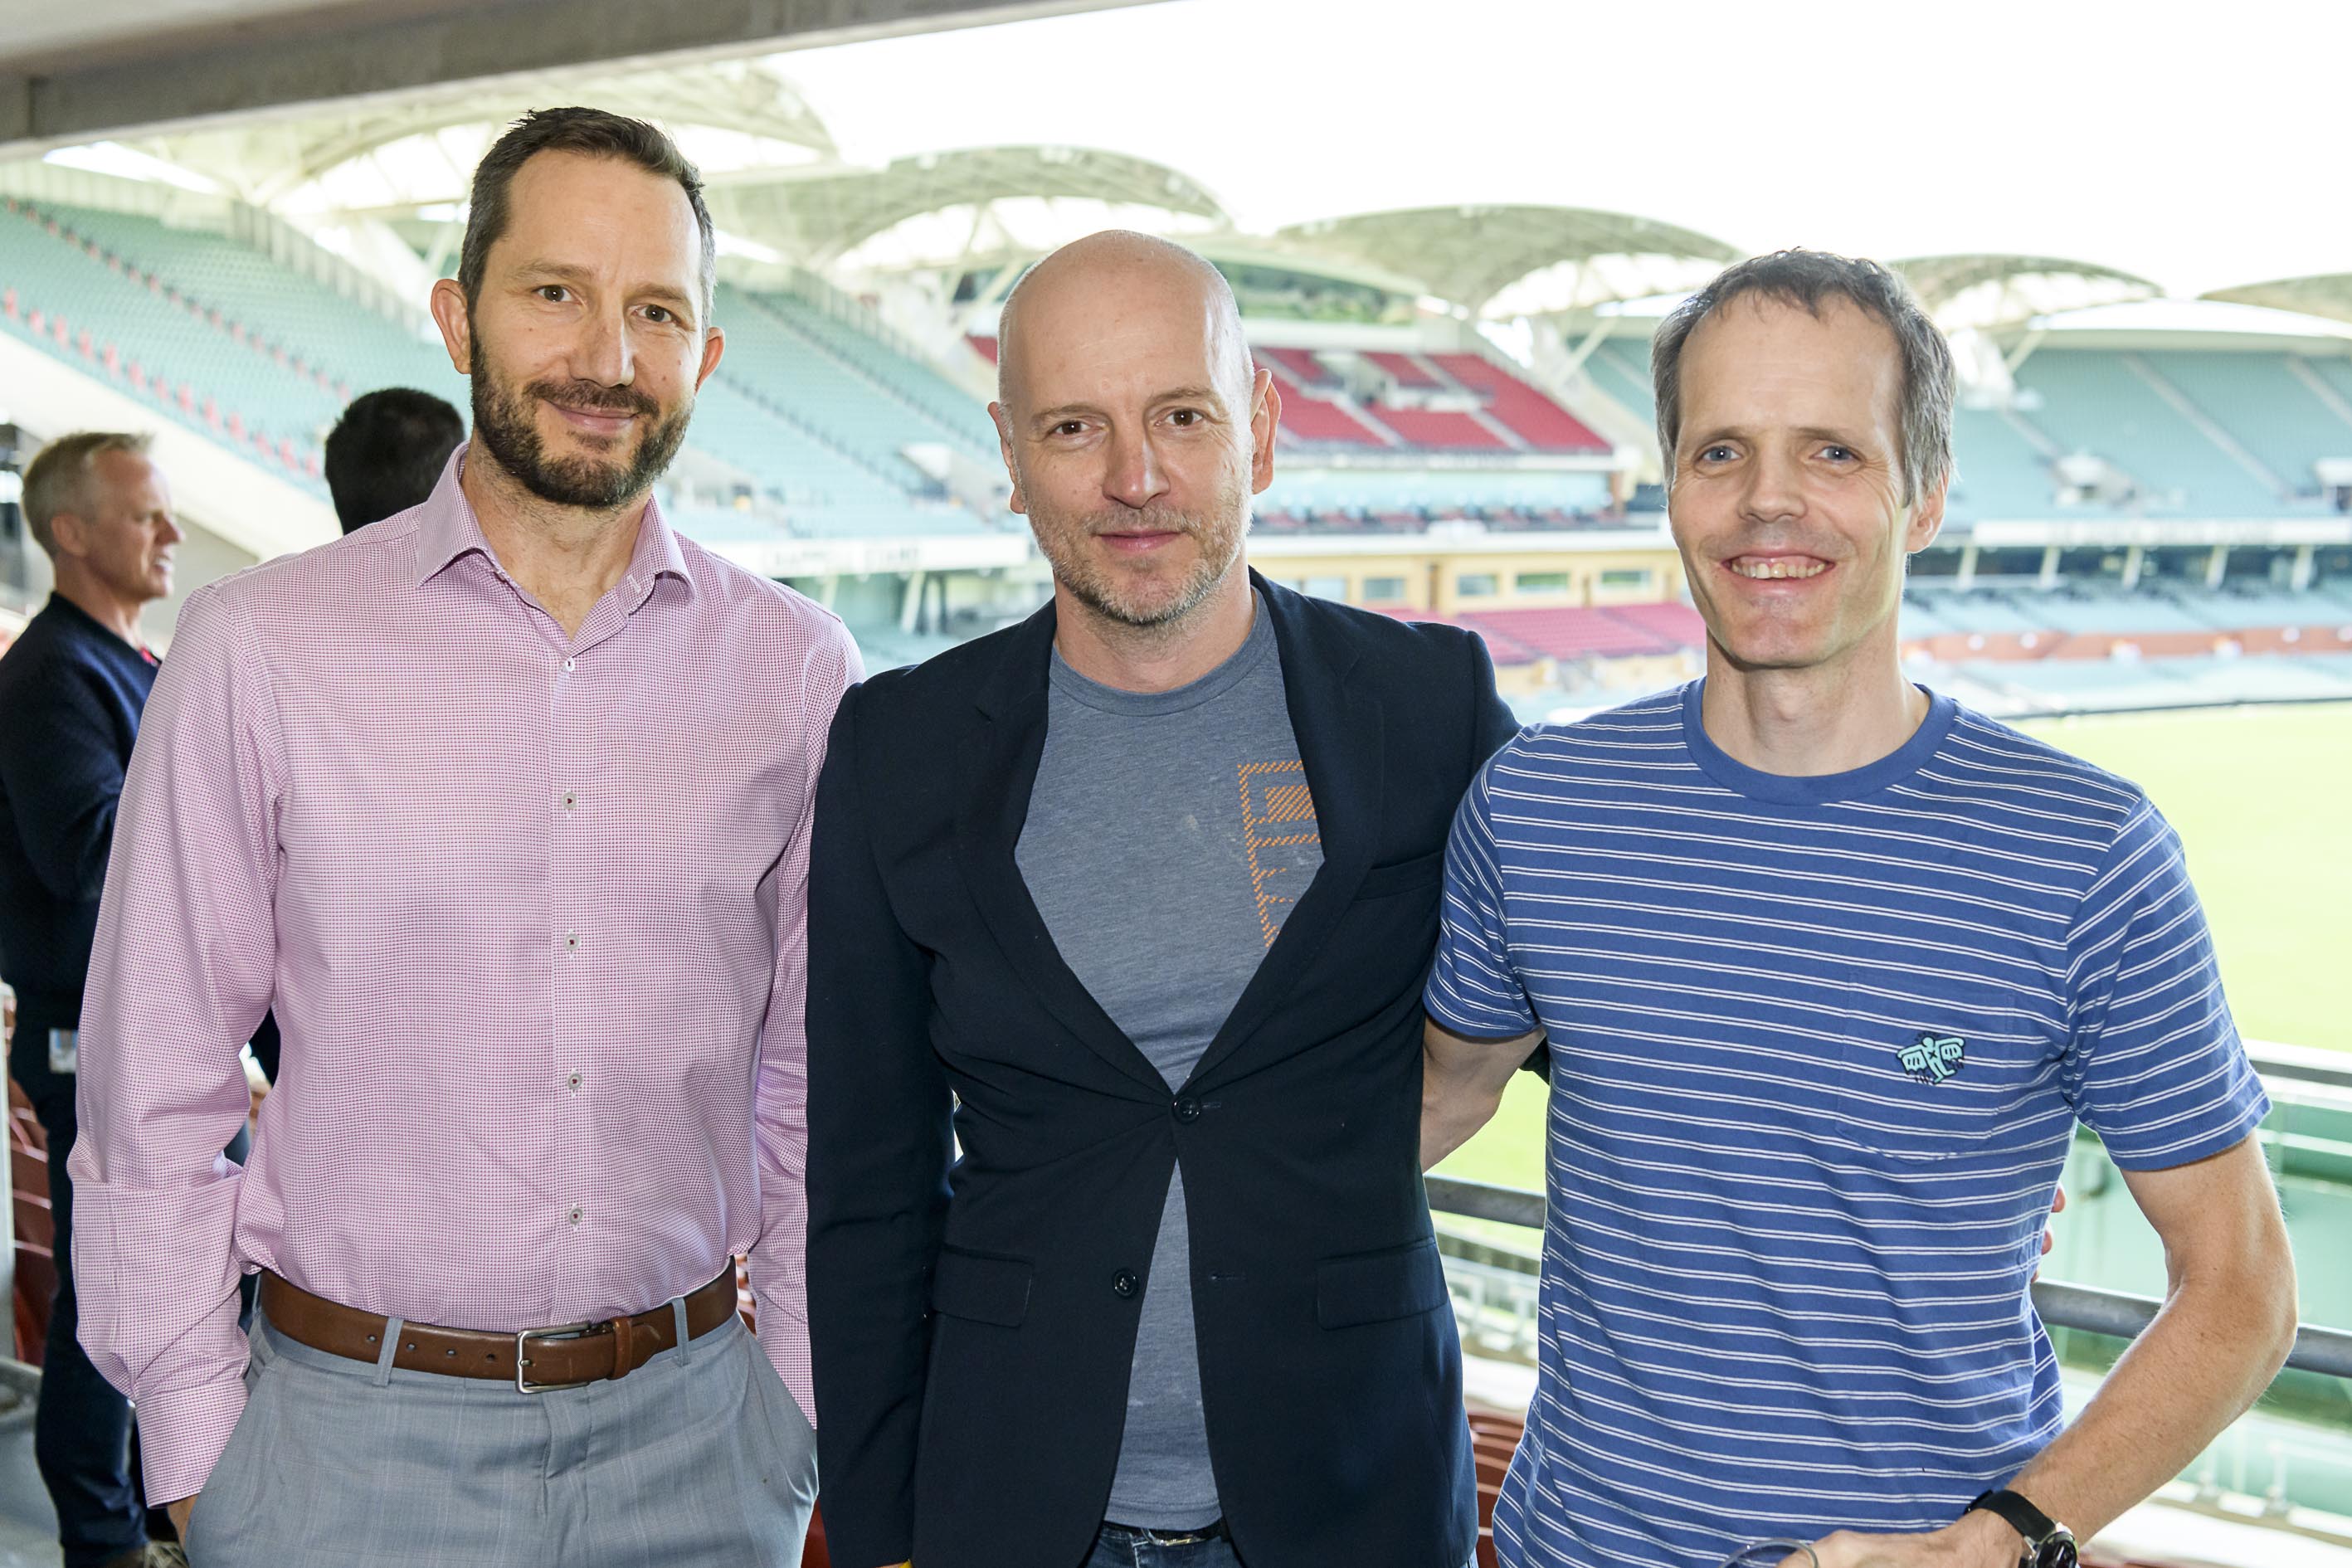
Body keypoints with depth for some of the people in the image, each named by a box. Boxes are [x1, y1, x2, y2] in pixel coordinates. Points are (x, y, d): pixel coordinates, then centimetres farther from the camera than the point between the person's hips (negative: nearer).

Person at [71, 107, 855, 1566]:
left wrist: (804, 1422, 5)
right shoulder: (261, 648, -6)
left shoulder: (799, 670, 0)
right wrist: (201, 1448, -3)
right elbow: (154, 1094, -2)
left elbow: (821, 1089, 7)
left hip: (693, 1436, 2)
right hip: (354, 1435, -1)